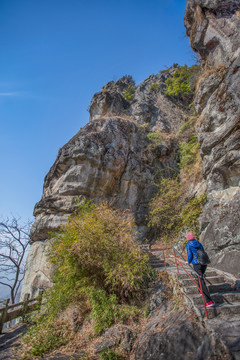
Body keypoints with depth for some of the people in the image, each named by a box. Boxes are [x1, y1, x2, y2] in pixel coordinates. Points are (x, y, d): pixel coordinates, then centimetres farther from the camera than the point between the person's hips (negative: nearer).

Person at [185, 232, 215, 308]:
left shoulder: (188, 245, -3)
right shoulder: (198, 243, 13)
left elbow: (190, 255, -6)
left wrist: (188, 262, 12)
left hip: (196, 264, -6)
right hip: (204, 263, 7)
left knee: (202, 282, -5)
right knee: (200, 277, 30)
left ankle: (209, 301, -9)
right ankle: (202, 291, 46)